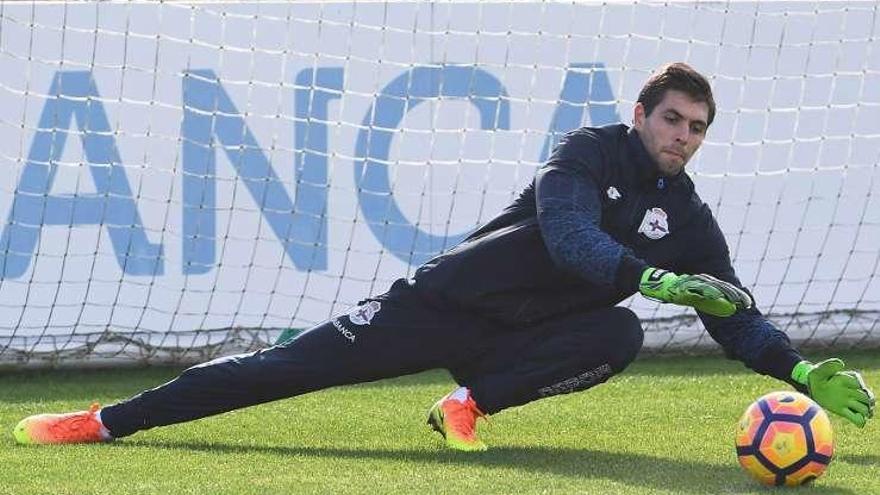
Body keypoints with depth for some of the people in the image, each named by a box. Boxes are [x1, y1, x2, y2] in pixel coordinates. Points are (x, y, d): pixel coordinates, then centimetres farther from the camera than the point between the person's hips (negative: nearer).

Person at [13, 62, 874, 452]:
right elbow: (568, 237, -26)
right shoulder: (591, 151, -9)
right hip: (442, 304, -4)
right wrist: (651, 278, -39)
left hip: (513, 341, 4)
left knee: (619, 333, -26)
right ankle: (105, 422, -9)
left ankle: (470, 402, -18)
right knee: (294, 364, -12)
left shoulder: (687, 219, 6)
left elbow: (732, 316, 6)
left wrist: (802, 371, -9)